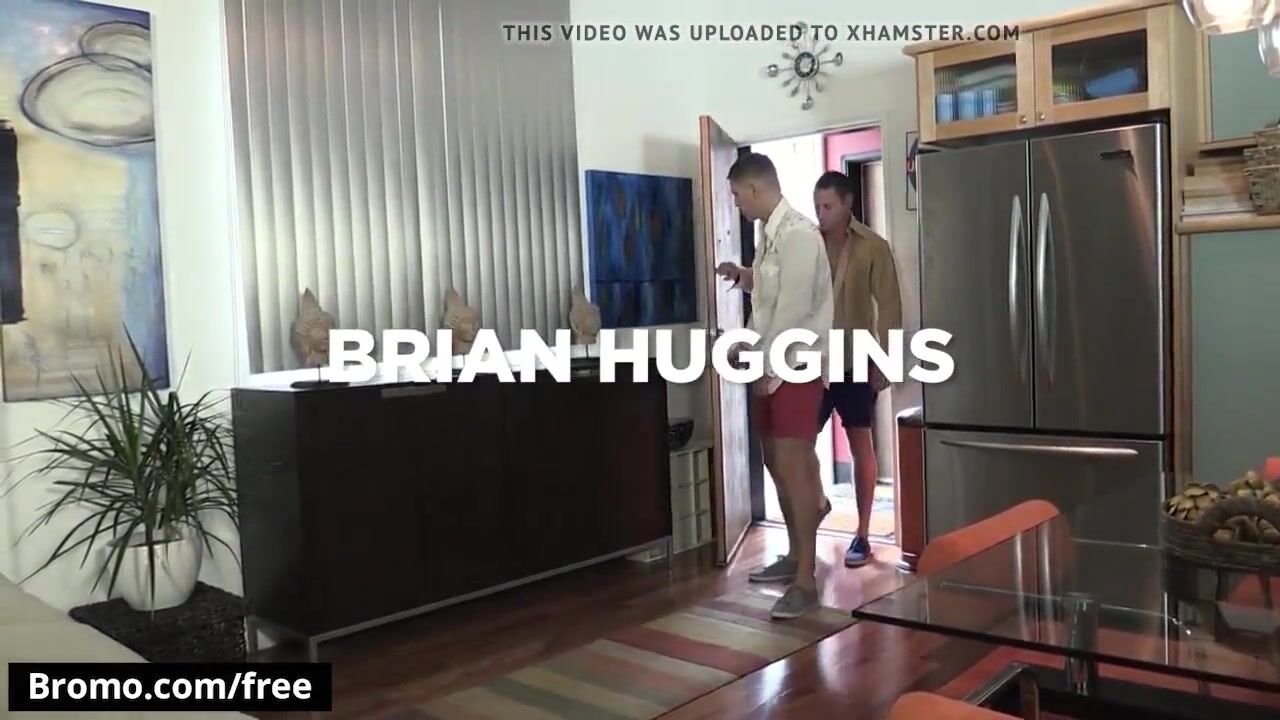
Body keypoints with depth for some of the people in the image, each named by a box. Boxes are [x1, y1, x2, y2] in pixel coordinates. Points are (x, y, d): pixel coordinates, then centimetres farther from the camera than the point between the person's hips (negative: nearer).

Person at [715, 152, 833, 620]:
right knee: (778, 464, 15)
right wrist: (741, 277, 9)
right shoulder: (769, 233, 12)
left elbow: (793, 309, -21)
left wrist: (757, 360, -16)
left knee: (793, 467, -9)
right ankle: (795, 555, 30)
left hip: (796, 367, -10)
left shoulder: (798, 234, -16)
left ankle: (806, 580, -3)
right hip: (770, 365, 10)